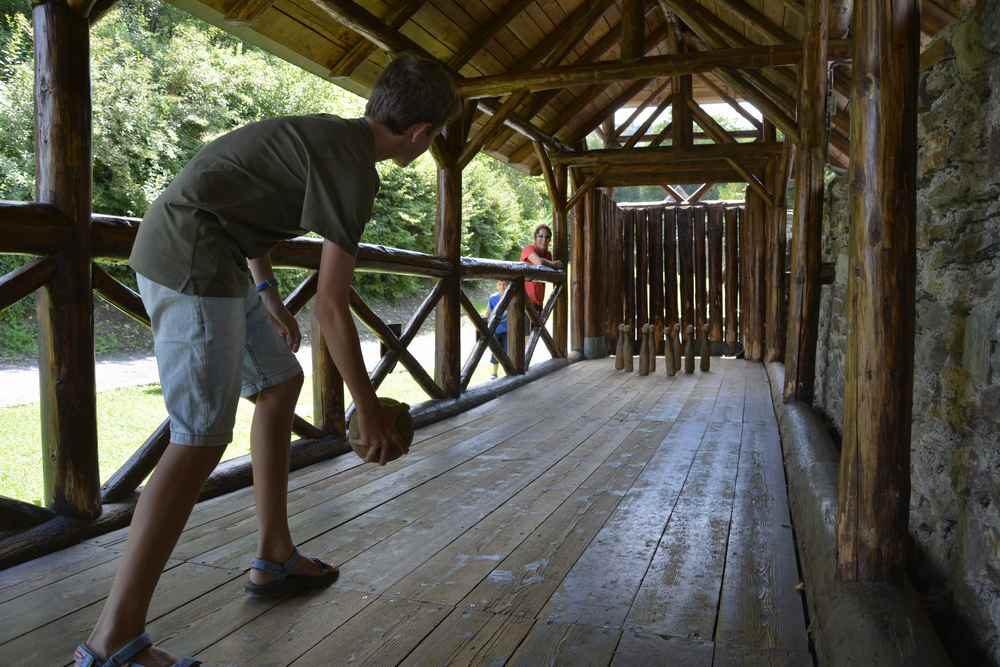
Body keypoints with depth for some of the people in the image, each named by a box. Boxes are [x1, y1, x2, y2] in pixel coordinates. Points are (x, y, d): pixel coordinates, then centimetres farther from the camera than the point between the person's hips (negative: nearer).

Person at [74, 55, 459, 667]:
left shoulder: (326, 133, 14)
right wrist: (370, 408, -9)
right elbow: (332, 307, -17)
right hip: (195, 260, -10)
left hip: (207, 256, 10)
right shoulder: (354, 171, -15)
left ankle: (275, 558, 21)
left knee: (281, 382, 14)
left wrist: (268, 294, 23)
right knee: (203, 441, -12)